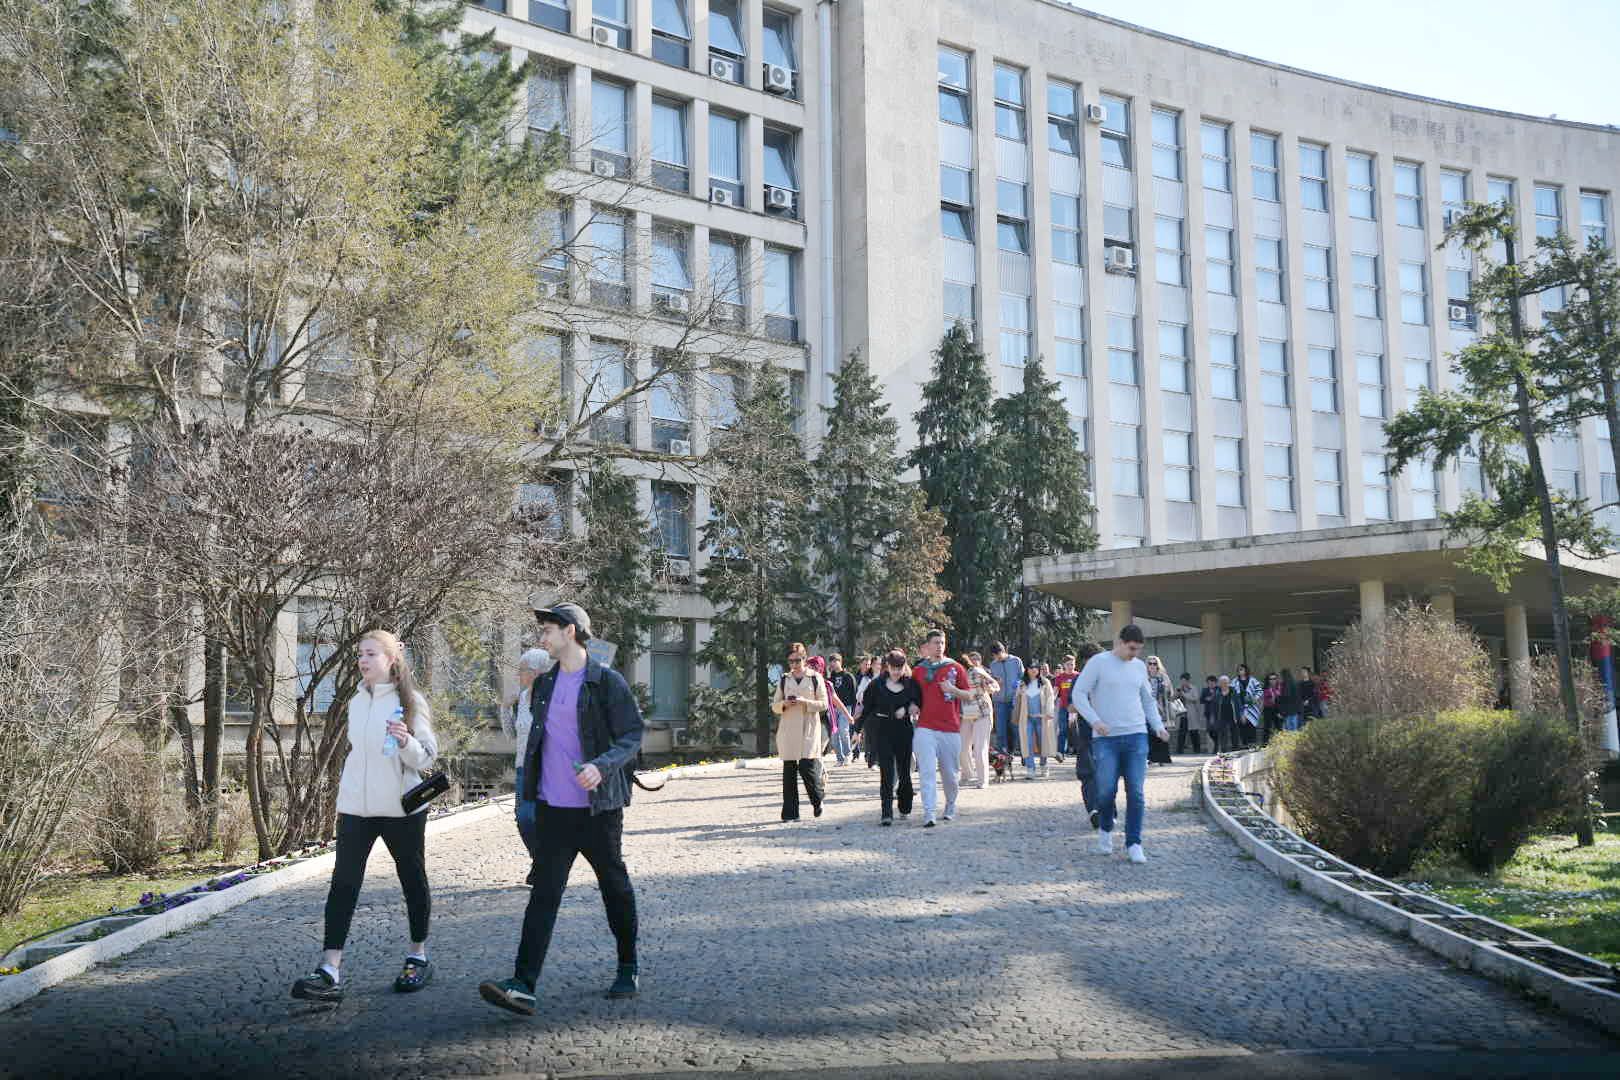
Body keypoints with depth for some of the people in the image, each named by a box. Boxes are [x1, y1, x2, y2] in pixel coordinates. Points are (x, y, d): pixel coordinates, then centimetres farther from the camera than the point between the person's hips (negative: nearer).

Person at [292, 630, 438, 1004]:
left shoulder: (410, 702, -7)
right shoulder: (356, 702, 9)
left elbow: (427, 757, -8)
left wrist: (406, 741, -27)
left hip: (401, 807, -4)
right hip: (355, 806, 4)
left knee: (413, 879, 9)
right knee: (343, 883, -7)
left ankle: (418, 957, 26)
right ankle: (330, 972, -12)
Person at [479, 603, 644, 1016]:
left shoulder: (608, 683, -9)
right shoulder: (543, 684, 11)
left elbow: (631, 737, -11)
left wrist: (601, 766, -28)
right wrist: (530, 789, 20)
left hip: (598, 807, -4)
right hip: (552, 809, 4)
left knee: (615, 888, 10)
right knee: (544, 893, -4)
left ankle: (628, 970, 28)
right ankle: (522, 985, -11)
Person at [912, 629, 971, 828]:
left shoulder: (955, 668, 6)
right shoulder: (918, 670, 9)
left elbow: (969, 694, 7)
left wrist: (953, 690, -11)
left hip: (951, 728, 0)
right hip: (926, 727, 0)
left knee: (950, 773, 9)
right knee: (927, 772, -10)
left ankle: (950, 807, 28)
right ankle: (928, 814, -14)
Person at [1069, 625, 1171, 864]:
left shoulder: (1139, 667, 13)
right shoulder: (1098, 662, -2)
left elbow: (1148, 700, 24)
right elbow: (1079, 694, -5)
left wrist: (1158, 726, 9)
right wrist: (1095, 721, -17)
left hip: (1136, 736, 4)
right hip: (1105, 738, -3)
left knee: (1136, 793, -3)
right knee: (1106, 790, -6)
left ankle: (1134, 844, 3)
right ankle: (1105, 829, 22)